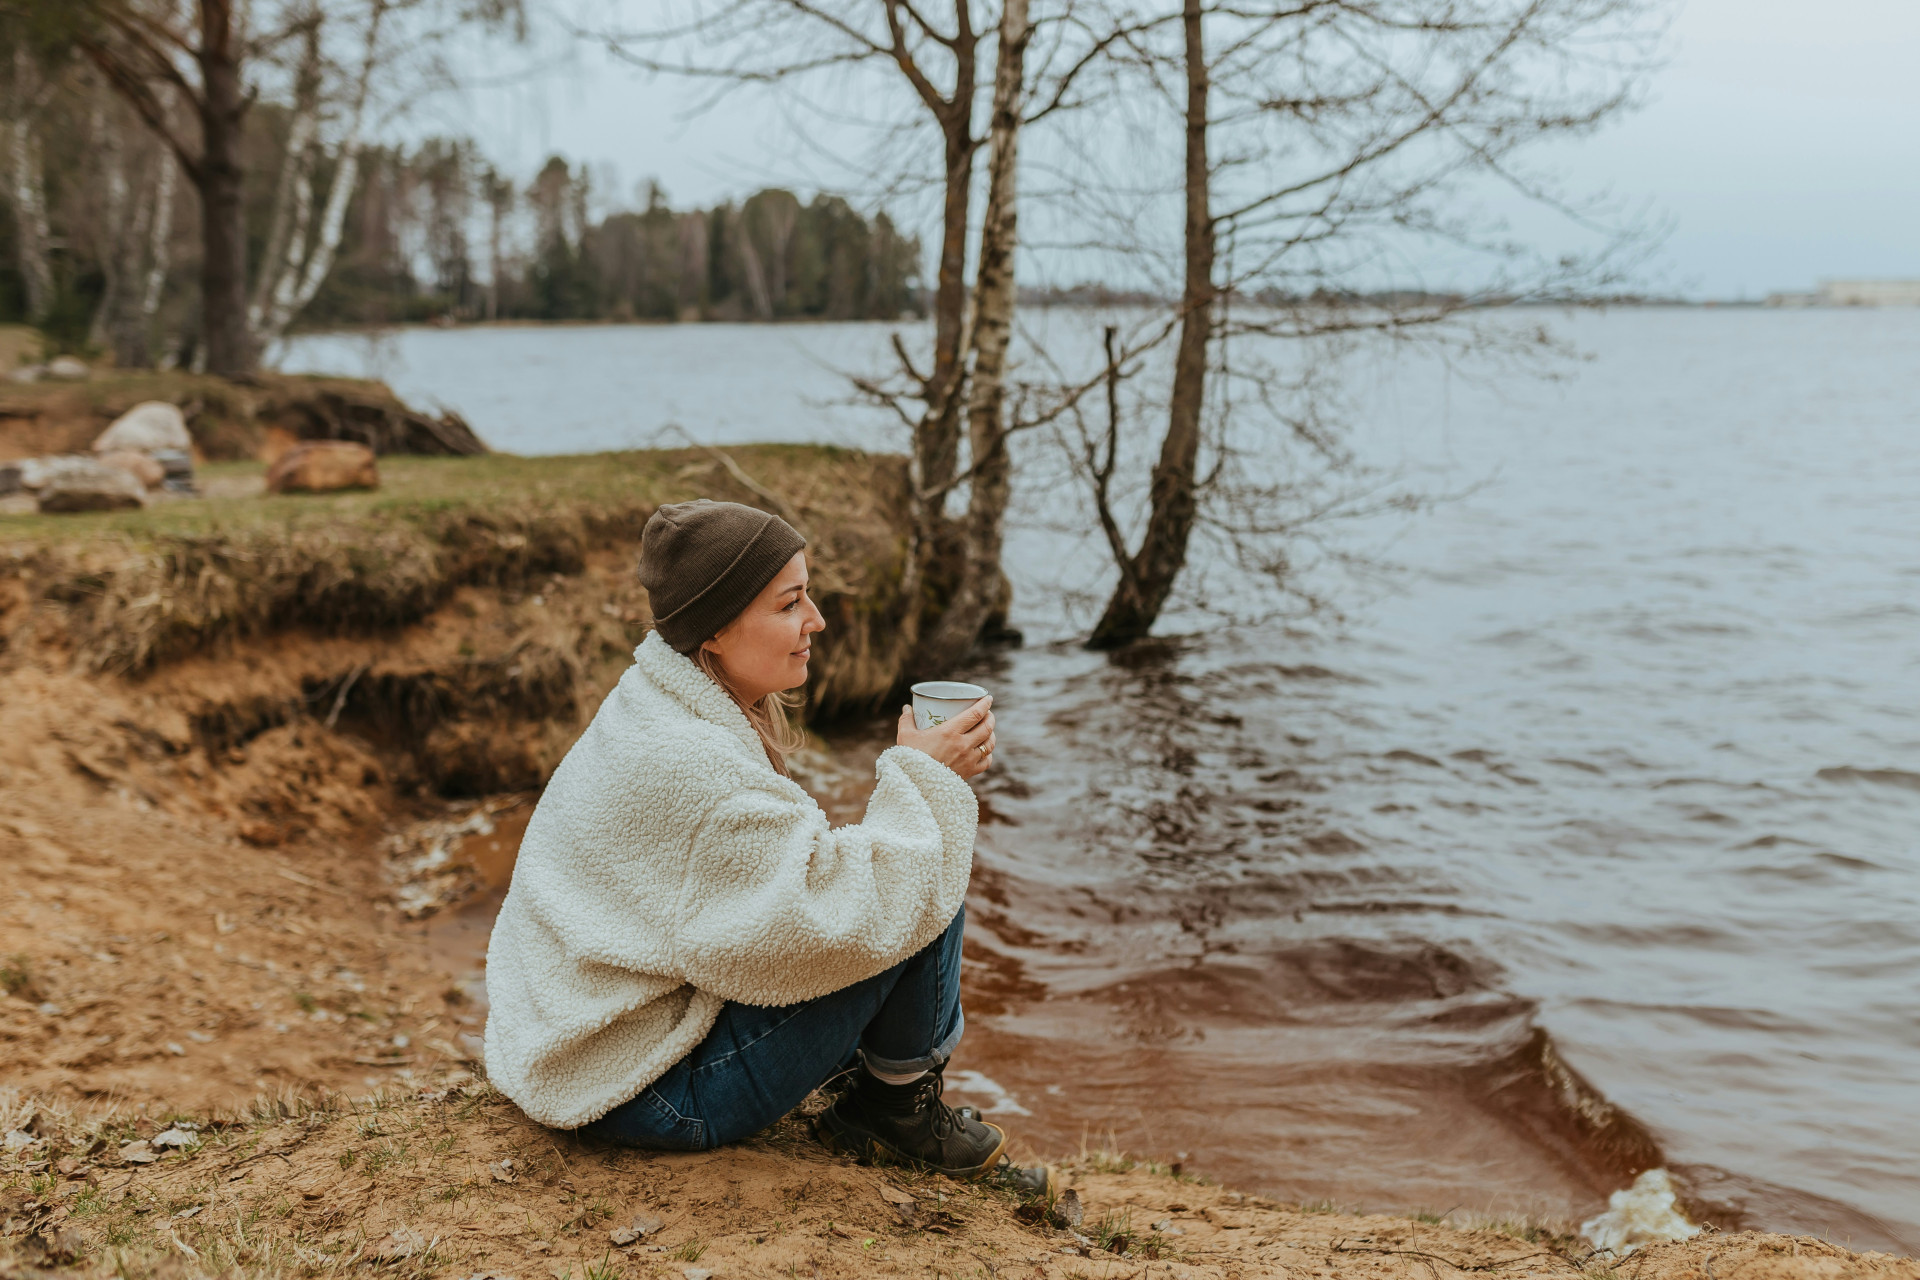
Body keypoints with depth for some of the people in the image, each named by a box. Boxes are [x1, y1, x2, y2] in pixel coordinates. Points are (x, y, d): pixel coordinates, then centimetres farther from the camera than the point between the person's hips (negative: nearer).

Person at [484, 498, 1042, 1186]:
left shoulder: (654, 713, 4)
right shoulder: (683, 765, -28)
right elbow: (841, 921, -29)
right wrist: (923, 777, -18)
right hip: (651, 1096, -10)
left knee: (913, 871, 18)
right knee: (924, 884, -16)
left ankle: (881, 1102, 21)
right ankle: (898, 1109, 5)